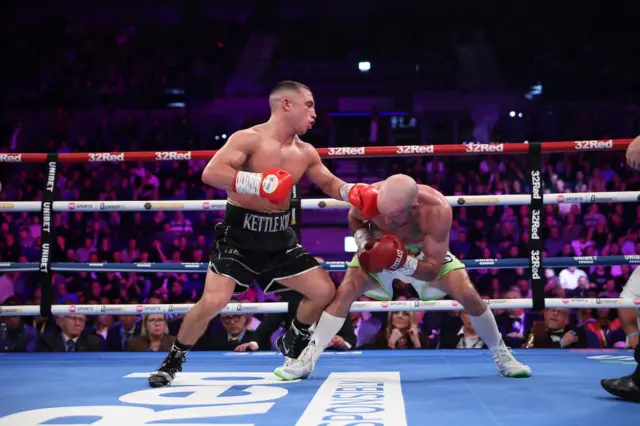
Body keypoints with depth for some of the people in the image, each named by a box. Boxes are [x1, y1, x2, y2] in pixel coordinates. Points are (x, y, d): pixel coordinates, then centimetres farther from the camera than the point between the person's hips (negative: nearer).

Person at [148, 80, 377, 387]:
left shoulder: (305, 153, 5)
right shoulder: (248, 139, -15)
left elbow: (329, 184, 18)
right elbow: (210, 173, -27)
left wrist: (355, 193, -4)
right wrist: (258, 183, -37)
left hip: (279, 238, 6)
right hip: (239, 235, -6)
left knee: (325, 291, 3)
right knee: (213, 301, -20)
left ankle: (294, 343, 30)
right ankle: (173, 360, 5)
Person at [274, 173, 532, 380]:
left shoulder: (437, 209, -41)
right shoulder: (370, 196, -37)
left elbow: (433, 269, -33)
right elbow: (354, 219, -8)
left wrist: (402, 263, -51)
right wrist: (362, 240, -28)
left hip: (425, 252, -1)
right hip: (380, 250, 1)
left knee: (468, 294, -16)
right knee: (345, 292, -18)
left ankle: (501, 354, 8)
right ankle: (307, 359, -10)